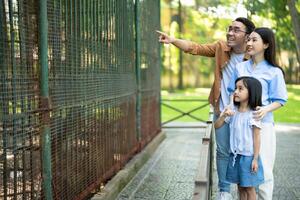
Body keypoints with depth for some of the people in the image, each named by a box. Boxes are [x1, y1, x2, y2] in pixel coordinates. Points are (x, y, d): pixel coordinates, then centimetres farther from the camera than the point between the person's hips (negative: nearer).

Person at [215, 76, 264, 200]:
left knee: (249, 188, 7)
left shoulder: (253, 115, -14)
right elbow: (217, 126, 4)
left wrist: (255, 159, -13)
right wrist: (224, 115, -16)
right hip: (235, 156, 5)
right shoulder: (233, 112, 1)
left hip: (248, 156, -5)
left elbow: (256, 137, -12)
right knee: (240, 187, 16)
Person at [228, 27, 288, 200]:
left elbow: (279, 100, -3)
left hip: (262, 124, -3)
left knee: (262, 169, -1)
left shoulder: (274, 72, -3)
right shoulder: (240, 67, 9)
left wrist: (266, 109, -22)